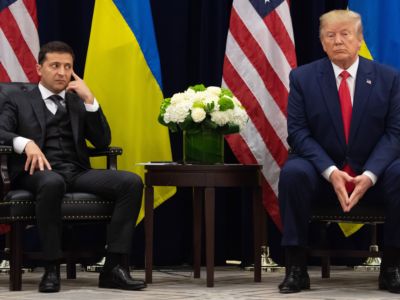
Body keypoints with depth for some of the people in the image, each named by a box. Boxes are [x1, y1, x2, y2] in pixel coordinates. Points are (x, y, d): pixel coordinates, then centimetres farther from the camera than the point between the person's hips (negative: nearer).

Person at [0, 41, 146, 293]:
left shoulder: (79, 103, 25)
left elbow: (103, 142, 13)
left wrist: (89, 99, 4)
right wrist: (25, 143, -22)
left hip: (78, 172, 4)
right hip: (41, 172, -4)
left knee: (131, 182, -23)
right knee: (52, 183, -42)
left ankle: (114, 267, -26)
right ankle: (52, 268, -32)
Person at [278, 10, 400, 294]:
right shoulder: (302, 77, 0)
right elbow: (298, 132, -6)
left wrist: (370, 174, -21)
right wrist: (331, 172, -22)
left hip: (372, 174, 1)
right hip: (321, 171, 0)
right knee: (293, 172, -33)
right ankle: (296, 268, -23)